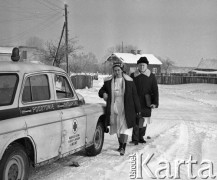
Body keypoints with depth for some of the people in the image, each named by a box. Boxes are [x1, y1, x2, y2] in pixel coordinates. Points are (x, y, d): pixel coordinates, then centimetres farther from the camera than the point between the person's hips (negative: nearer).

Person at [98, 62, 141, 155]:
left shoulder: (129, 81, -1)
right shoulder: (108, 81, 3)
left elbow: (135, 96, 2)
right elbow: (101, 91, 16)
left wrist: (138, 109, 2)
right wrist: (103, 93, -10)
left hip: (125, 109, -3)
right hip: (113, 109, 3)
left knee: (125, 127, -9)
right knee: (116, 127, 12)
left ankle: (123, 147, -10)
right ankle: (121, 144, 29)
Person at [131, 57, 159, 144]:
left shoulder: (151, 76, 2)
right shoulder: (133, 76, 2)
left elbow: (155, 90, 2)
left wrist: (155, 103, -5)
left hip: (146, 103, 2)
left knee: (144, 121, 10)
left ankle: (141, 137, 24)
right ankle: (135, 139, -2)